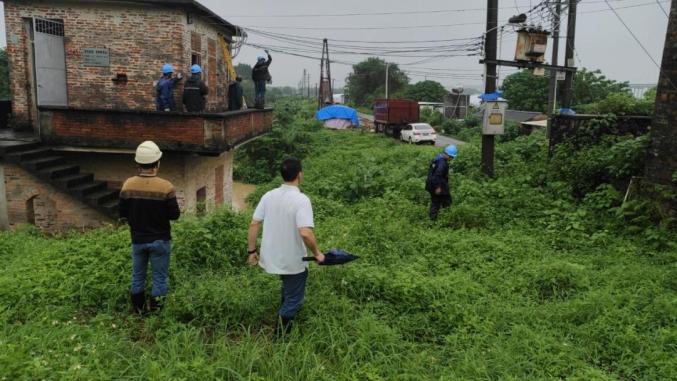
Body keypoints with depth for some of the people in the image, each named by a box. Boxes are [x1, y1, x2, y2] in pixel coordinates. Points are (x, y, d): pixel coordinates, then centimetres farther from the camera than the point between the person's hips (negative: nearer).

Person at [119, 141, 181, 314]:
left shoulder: (128, 185, -10)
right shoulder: (166, 187, -19)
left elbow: (123, 213, -1)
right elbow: (174, 215, -13)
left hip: (138, 239, 3)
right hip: (160, 240, -3)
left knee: (137, 276, 19)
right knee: (160, 277, 10)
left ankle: (138, 309, 31)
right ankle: (156, 311, 17)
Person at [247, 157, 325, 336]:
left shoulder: (268, 196, -4)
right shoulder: (301, 199, -21)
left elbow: (253, 224, -3)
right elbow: (305, 233, -31)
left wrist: (252, 251, 6)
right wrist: (317, 253, -15)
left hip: (272, 258, 6)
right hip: (292, 261, -6)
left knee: (288, 288, 33)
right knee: (293, 298, 14)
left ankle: (285, 313, 48)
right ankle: (281, 333, 20)